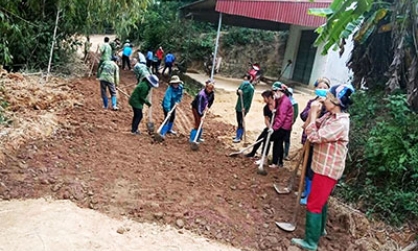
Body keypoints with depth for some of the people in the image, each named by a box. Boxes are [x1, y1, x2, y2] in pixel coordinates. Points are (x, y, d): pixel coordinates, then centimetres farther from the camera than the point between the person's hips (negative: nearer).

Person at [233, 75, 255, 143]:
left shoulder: (250, 88, -17)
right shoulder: (243, 84, 3)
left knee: (241, 123, -2)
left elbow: (250, 100, -16)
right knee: (239, 122, 15)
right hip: (238, 106, 7)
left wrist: (245, 108, -19)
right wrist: (238, 91, -12)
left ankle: (238, 138, 4)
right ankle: (239, 135, 27)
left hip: (244, 108, -7)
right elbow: (237, 92, 11)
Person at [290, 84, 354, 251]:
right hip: (323, 166, 10)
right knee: (321, 200, 24)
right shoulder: (329, 116, 4)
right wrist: (313, 112, -9)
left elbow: (314, 137, -25)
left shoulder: (340, 122, -25)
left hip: (328, 169, -10)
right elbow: (307, 128, 5)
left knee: (314, 204, -2)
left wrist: (313, 113, -19)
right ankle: (319, 229, 43)